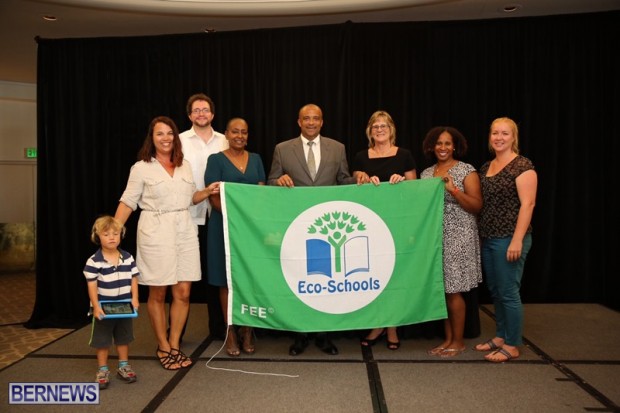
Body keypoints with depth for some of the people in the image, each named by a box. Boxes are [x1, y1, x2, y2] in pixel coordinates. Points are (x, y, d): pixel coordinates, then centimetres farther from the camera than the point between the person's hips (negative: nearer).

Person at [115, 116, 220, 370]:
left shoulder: (185, 166, 12)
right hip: (155, 232, -4)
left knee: (183, 292, 3)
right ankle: (163, 348, 19)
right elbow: (128, 202, -2)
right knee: (157, 294, 4)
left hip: (185, 230, 4)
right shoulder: (141, 168, -1)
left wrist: (207, 191, 1)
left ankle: (174, 345, 18)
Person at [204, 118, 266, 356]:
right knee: (227, 280, 3)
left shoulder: (256, 159, 12)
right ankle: (230, 333, 13)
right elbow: (214, 197, -6)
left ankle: (247, 330, 16)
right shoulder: (216, 160, 0)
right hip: (225, 225, -3)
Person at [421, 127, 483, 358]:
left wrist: (454, 190, -20)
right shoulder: (426, 173, 12)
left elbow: (477, 206, -8)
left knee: (452, 290, -2)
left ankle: (458, 341, 13)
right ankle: (448, 339, 21)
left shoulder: (466, 171, -3)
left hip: (457, 238, -5)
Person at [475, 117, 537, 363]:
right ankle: (500, 336, 29)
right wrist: (481, 235, 13)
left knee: (508, 292, -1)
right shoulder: (486, 167, 13)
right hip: (488, 238, 8)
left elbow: (527, 204, -15)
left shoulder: (522, 166, -9)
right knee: (495, 290, 15)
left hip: (509, 239, -7)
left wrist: (517, 240, -21)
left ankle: (512, 346, 12)